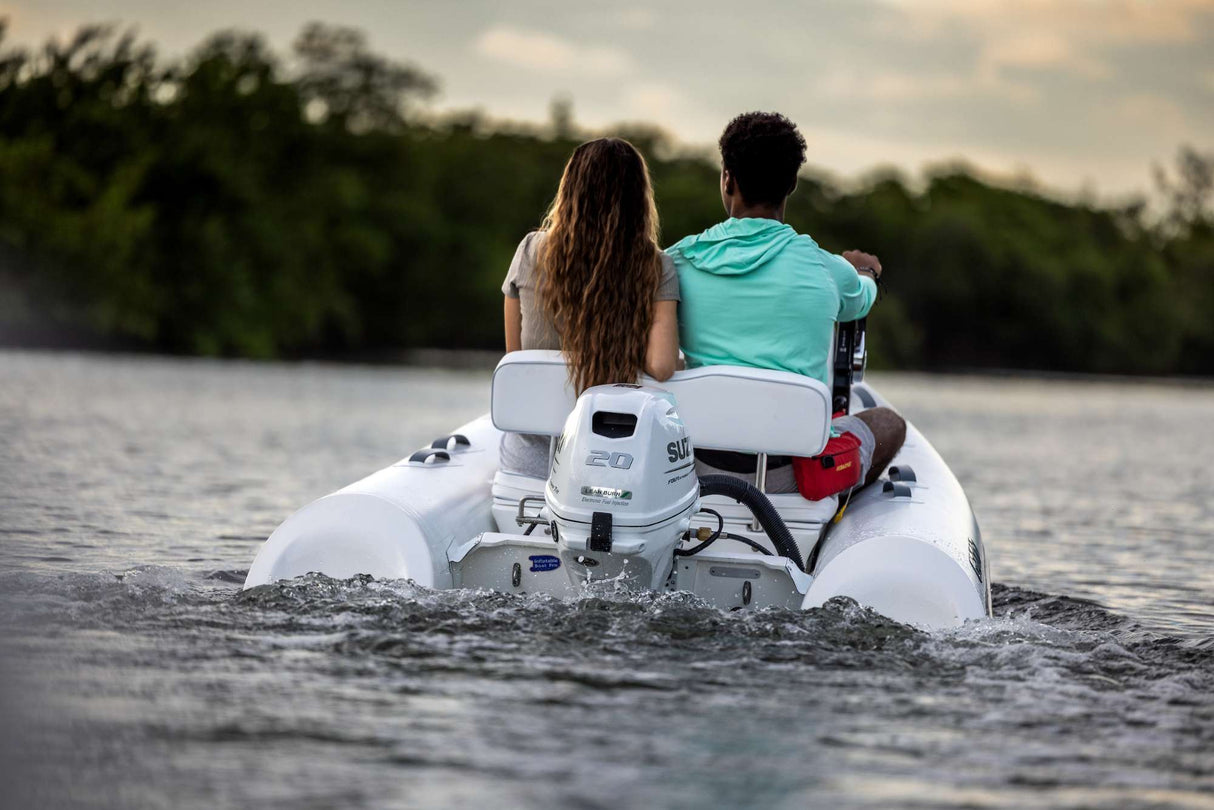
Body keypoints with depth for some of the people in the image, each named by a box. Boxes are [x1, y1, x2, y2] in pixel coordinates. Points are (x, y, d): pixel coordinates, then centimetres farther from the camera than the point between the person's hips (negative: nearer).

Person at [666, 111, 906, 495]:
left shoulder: (677, 262, -2)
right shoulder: (825, 269, -5)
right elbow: (860, 300, 20)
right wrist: (864, 271, 46)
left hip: (703, 467, 2)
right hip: (793, 473, -2)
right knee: (889, 422, 27)